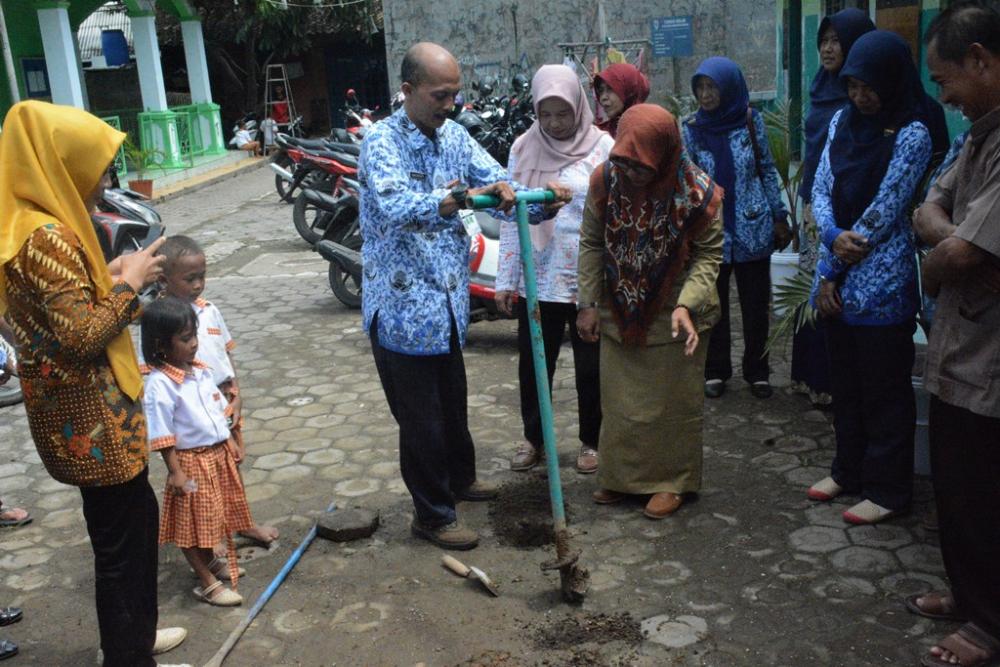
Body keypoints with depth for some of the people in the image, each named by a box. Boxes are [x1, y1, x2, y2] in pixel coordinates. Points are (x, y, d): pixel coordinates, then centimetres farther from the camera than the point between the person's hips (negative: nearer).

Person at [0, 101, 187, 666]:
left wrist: (112, 275, 6)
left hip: (87, 409, 10)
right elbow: (83, 336, -25)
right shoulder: (46, 238, -23)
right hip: (92, 417, -10)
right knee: (121, 542, 4)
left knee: (139, 516, 23)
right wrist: (130, 282, -15)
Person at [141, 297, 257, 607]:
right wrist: (175, 471, -19)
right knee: (191, 523, 6)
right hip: (191, 461, -8)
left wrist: (229, 444, 16)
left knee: (211, 516, 23)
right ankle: (207, 583, 16)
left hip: (218, 455, 8)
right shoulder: (159, 384, -21)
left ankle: (210, 560, 43)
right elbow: (161, 436, -20)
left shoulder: (201, 370, 3)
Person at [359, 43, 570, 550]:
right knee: (420, 417, 4)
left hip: (447, 300, 7)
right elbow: (397, 206, -35)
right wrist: (458, 198, -51)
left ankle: (460, 478, 47)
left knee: (452, 400, 25)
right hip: (401, 303, -7)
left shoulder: (453, 136, 5)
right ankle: (432, 516, 21)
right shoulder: (382, 142, -17)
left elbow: (499, 183, -1)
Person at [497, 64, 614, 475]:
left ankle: (590, 441, 29)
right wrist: (505, 279, 3)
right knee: (533, 363, 12)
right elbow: (511, 217, 5)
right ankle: (533, 438, 31)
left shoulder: (603, 147, -6)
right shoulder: (524, 148, 3)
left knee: (590, 365, 10)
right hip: (538, 279, 3)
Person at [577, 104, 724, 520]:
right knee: (618, 400, 14)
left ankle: (672, 481, 25)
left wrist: (686, 305, -24)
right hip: (618, 314, 3)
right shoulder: (605, 180, -10)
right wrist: (588, 304, -2)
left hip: (671, 319, -3)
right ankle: (620, 475, 31)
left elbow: (708, 255, -10)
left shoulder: (697, 192, -18)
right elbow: (591, 244, 0)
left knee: (672, 403, 8)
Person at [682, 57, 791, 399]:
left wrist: (779, 218, 4)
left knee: (756, 305, 9)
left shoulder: (751, 121, -4)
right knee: (713, 305, 11)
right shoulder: (691, 129, -4)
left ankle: (757, 371, 25)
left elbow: (768, 172, 3)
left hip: (752, 230, 0)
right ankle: (715, 371, 26)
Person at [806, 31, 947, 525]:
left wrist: (833, 271, -11)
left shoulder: (912, 134, -12)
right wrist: (833, 236, -14)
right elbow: (821, 189, 6)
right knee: (844, 381, 17)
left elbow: (883, 213, -14)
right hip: (836, 278, 6)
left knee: (884, 390, 5)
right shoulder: (843, 120, 7)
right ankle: (848, 469, 33)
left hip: (880, 283, -6)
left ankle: (888, 489, 18)